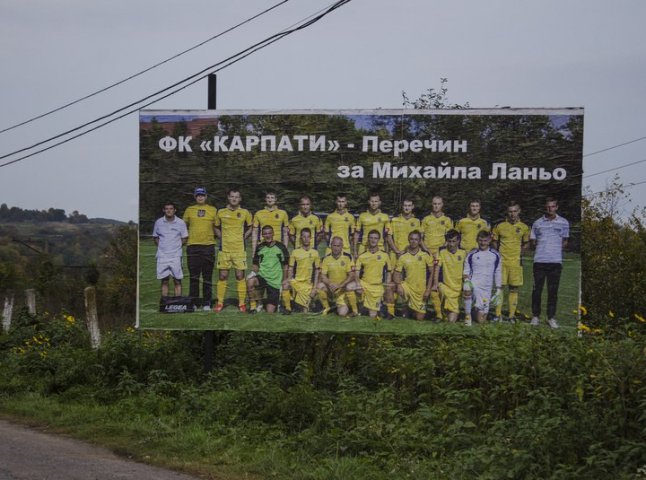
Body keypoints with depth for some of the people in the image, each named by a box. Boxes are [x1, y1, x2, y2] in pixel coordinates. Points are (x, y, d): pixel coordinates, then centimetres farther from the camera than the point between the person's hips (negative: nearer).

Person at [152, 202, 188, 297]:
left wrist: (177, 246, 0)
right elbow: (155, 237, 14)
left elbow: (184, 238, 9)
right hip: (162, 256, 1)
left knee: (177, 281, 0)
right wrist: (161, 246, 3)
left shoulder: (180, 223, 1)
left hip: (176, 256, -1)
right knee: (164, 281, 5)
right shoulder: (158, 222, 4)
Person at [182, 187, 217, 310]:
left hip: (208, 245, 0)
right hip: (193, 246, 1)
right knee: (193, 276, 1)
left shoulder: (213, 210, 9)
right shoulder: (189, 210, 11)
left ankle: (206, 303, 5)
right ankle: (193, 302, 7)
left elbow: (216, 227, 14)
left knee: (207, 277, 1)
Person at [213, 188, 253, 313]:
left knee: (240, 276, -1)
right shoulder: (221, 212, 5)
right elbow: (216, 228, 17)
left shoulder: (245, 213, 2)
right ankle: (220, 303, 8)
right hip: (224, 249, 1)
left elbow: (250, 228, 14)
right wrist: (222, 237, 4)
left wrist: (243, 238, 3)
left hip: (239, 250, -1)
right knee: (222, 276, 2)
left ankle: (242, 303, 5)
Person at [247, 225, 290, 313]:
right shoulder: (259, 247, 5)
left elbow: (285, 266, 5)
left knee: (270, 311, -5)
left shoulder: (280, 247, 0)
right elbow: (255, 264, 11)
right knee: (250, 281, -36)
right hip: (262, 276, 1)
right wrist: (254, 273, -9)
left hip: (275, 281, -1)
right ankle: (254, 305, -14)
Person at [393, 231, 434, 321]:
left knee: (419, 318, 3)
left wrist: (428, 290, -7)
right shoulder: (403, 257, -1)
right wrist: (398, 285, -20)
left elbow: (431, 273, 0)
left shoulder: (425, 256, -3)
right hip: (407, 286, 0)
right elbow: (397, 273, -1)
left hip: (420, 290, 0)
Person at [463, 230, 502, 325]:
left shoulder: (495, 255, 6)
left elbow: (498, 273, 12)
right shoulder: (471, 255, 3)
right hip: (473, 283, -1)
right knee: (467, 290, -40)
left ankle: (481, 311, 37)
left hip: (486, 288, 1)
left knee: (481, 320, -1)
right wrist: (466, 281, -15)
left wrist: (498, 289, 9)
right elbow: (466, 270, 5)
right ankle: (468, 316, -21)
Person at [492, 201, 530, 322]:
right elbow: (494, 241, 14)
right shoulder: (500, 226, 4)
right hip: (502, 261, 0)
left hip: (516, 262, 0)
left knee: (514, 288, 3)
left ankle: (512, 315, 8)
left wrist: (520, 254, 5)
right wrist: (498, 253, 4)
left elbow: (526, 244, 16)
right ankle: (498, 314, 5)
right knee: (500, 287, 0)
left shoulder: (524, 228, 5)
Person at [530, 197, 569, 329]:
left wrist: (556, 248, 3)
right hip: (540, 260, 0)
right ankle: (535, 316, 10)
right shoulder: (538, 223, 9)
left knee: (553, 291, 1)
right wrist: (542, 248, 2)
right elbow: (532, 242, 14)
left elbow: (565, 241, 16)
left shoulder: (563, 223, 8)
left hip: (555, 261, 0)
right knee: (537, 289, 1)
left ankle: (551, 317, 7)